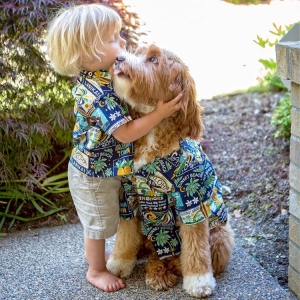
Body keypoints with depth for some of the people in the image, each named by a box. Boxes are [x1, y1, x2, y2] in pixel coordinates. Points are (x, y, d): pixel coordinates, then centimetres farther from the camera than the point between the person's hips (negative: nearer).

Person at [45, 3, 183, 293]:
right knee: (98, 224, 13)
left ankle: (96, 254, 52)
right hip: (96, 175, -9)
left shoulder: (93, 78, -4)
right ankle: (96, 270, 34)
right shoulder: (100, 94, -35)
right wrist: (160, 113, -33)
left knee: (97, 223, 30)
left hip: (93, 167, 9)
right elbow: (126, 133, -33)